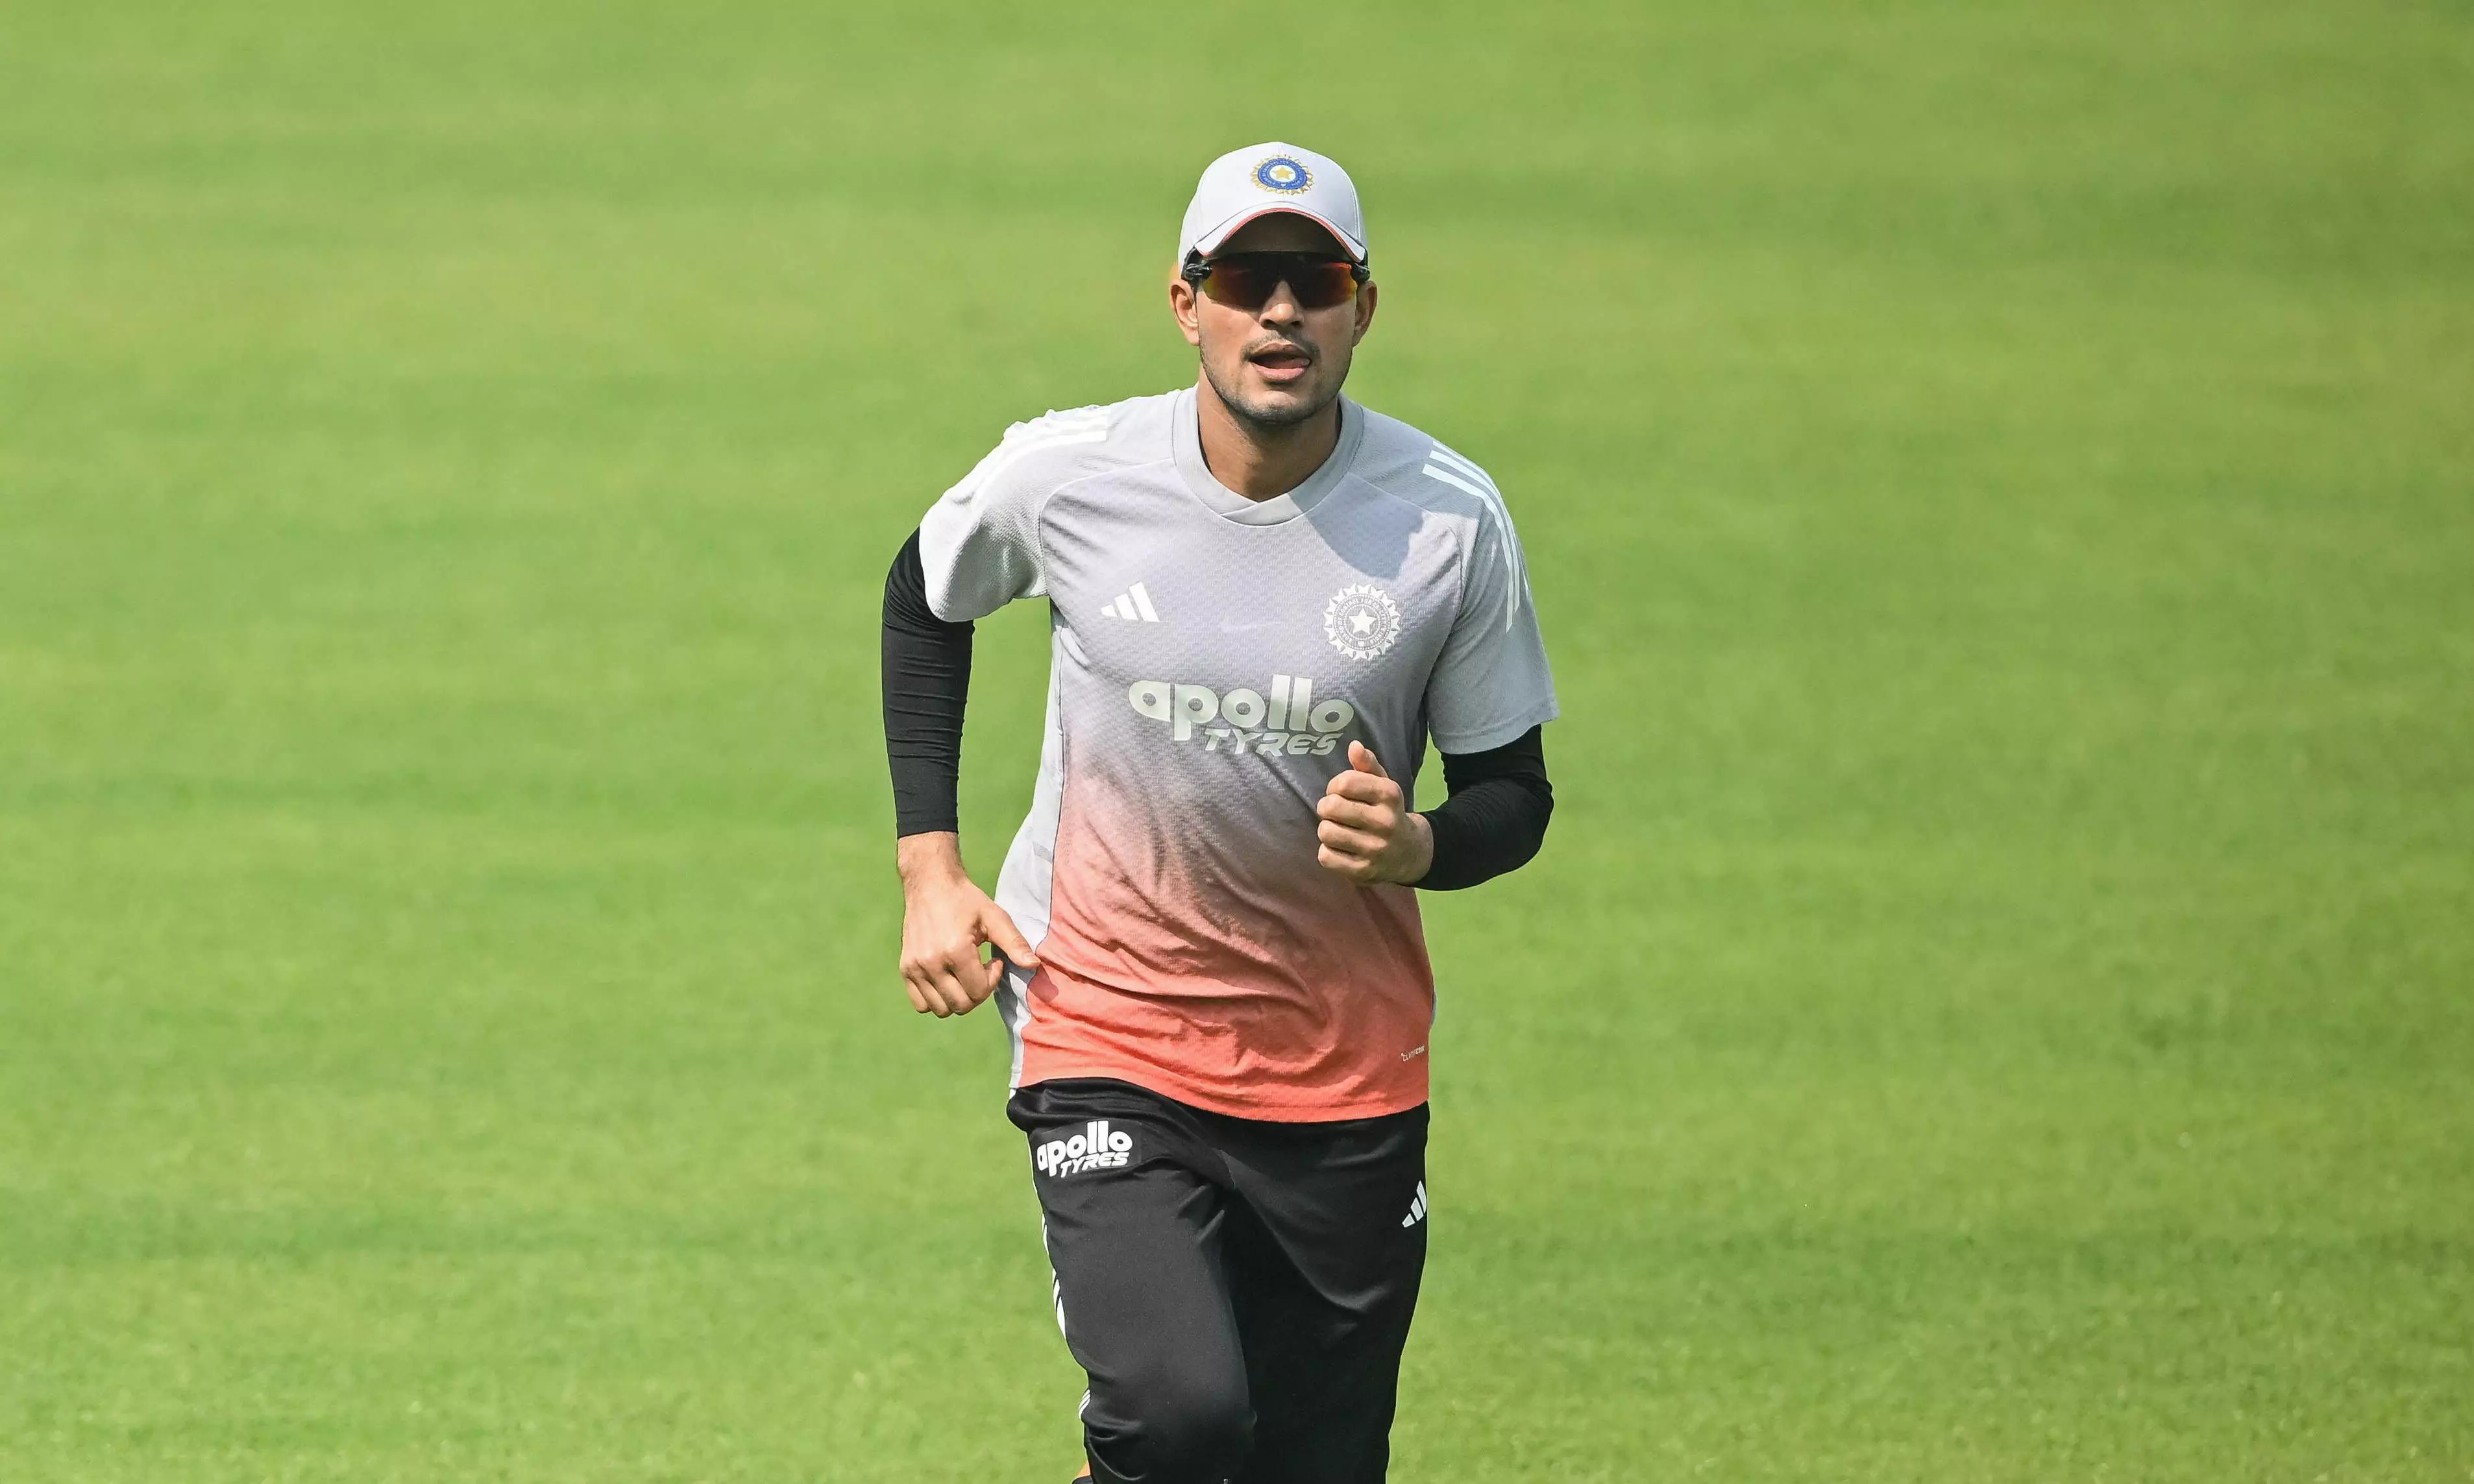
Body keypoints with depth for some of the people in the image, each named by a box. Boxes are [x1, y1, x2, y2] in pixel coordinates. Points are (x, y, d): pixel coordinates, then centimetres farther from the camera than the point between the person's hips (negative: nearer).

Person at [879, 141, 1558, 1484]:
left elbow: (1512, 796, 2)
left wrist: (1417, 845, -21)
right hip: (1106, 1027, -2)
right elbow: (925, 598, 14)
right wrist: (929, 871, 7)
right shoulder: (1064, 476, -8)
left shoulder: (1450, 520, -8)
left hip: (1347, 1069, 2)